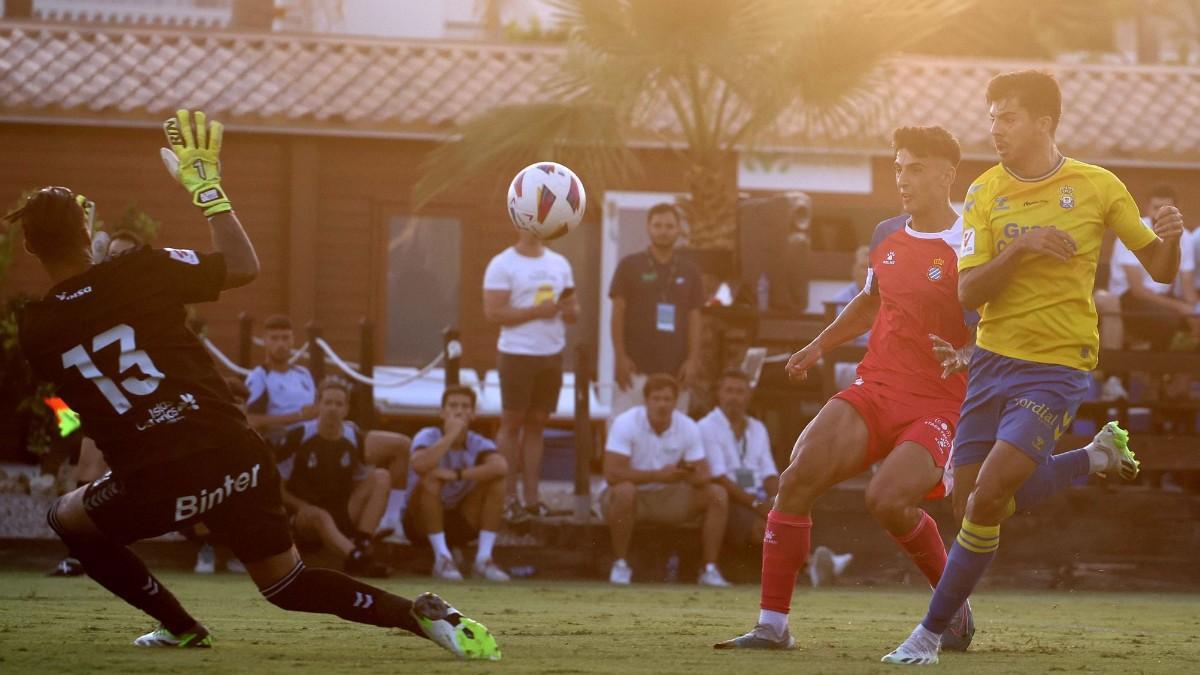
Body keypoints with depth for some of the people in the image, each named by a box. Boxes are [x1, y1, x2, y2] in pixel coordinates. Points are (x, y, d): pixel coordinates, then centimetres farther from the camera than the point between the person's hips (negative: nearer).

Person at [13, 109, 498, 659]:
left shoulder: (35, 331, -2)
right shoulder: (139, 272, -4)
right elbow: (243, 266, 5)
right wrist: (206, 182, 14)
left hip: (157, 486, -2)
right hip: (236, 459, 2)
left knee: (66, 519, 28)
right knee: (288, 584, 19)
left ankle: (180, 627, 23)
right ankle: (421, 614, -4)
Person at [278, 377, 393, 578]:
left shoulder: (354, 437, 7)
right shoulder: (299, 436, -5)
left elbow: (361, 483, 17)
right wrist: (303, 507, -17)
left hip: (344, 517, 4)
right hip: (304, 518, -4)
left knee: (381, 477, -17)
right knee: (319, 516, -40)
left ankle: (361, 545, -32)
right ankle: (356, 556, -65)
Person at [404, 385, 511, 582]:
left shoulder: (478, 444, -6)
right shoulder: (428, 436, -13)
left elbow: (501, 467, -30)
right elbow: (419, 465, -37)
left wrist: (457, 475, -35)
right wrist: (451, 435, -32)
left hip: (460, 524, 3)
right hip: (420, 520, -3)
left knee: (496, 481, -16)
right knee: (431, 477, -30)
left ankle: (484, 559, -20)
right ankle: (442, 558, -28)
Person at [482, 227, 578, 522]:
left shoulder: (559, 263, 11)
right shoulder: (502, 265, -7)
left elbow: (573, 309, 16)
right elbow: (493, 312, -14)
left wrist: (570, 309, -8)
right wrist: (536, 311, -19)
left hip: (552, 354, 5)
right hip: (517, 354, -5)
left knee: (537, 424, 9)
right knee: (512, 425, 0)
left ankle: (531, 499, 13)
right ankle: (509, 499, 6)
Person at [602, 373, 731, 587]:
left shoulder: (688, 427, -5)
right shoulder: (626, 423, -19)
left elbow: (705, 475, -6)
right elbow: (612, 473, -27)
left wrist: (691, 474, -32)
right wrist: (657, 475, -28)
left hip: (667, 498, 4)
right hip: (634, 497, -4)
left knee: (717, 494, -14)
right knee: (624, 491, -40)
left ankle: (710, 570, -10)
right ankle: (620, 564, -22)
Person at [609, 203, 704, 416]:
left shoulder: (689, 271, 11)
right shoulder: (629, 266, 4)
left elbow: (694, 319, 11)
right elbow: (617, 315, 2)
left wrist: (693, 359, 0)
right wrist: (621, 357, -7)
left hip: (675, 370, 2)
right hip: (635, 367, -2)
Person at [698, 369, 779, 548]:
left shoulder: (758, 428, 21)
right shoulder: (707, 427, 0)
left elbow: (769, 473, 14)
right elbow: (718, 477, -10)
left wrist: (774, 500, -10)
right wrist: (755, 503, -17)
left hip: (759, 499, 5)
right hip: (728, 500, -5)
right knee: (760, 528, -34)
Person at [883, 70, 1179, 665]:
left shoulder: (1099, 188, -3)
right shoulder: (985, 193, 2)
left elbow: (1159, 270, 4)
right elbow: (969, 295, -6)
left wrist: (1169, 237, -18)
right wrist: (1020, 248, -21)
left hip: (1057, 366, -4)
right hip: (993, 360, 4)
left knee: (987, 499, -17)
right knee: (974, 498, 6)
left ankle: (932, 631, -3)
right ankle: (1095, 460, 28)